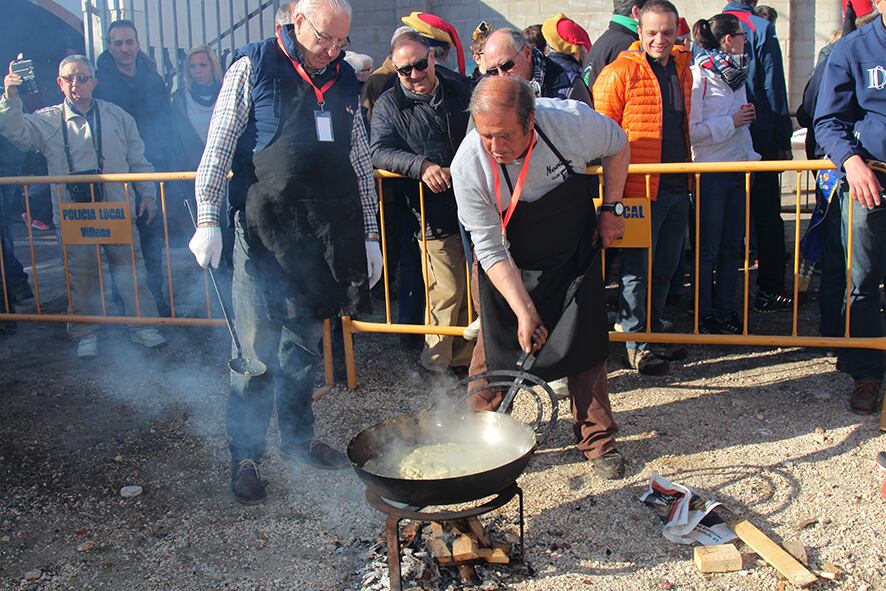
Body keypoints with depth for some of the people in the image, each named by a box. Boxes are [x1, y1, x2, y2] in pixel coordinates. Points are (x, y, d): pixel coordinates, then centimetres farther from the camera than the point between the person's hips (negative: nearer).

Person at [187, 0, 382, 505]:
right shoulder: (253, 67, 0)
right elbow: (219, 147, -3)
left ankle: (299, 438, 30)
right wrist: (208, 219, -12)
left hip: (326, 237, 5)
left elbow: (361, 163, 17)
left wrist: (370, 234, 14)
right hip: (264, 233, -4)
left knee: (305, 348, 14)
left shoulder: (344, 80, 13)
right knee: (256, 349, -1)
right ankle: (245, 457, 11)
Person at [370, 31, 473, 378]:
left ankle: (465, 360, 25)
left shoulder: (461, 92, 13)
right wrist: (421, 165, -27)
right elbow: (378, 152, -12)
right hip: (436, 216, -4)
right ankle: (437, 363, 13)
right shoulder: (389, 106, 2)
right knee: (447, 293, -5)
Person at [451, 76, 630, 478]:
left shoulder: (570, 120, -27)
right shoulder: (468, 166, -29)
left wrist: (610, 209, -3)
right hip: (510, 270, -1)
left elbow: (617, 145, -2)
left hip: (575, 254, 1)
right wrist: (525, 311, -29)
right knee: (497, 354, -1)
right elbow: (491, 251, -24)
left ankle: (598, 441, 22)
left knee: (586, 347, 4)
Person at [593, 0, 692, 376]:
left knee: (665, 267, 15)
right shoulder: (620, 72, -9)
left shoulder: (681, 69, 13)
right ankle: (636, 341, 8)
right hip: (640, 188, -7)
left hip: (677, 187, 7)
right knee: (638, 267, -2)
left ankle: (654, 329, 28)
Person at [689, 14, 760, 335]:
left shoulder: (736, 75, 14)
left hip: (738, 169, 8)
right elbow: (691, 130, -20)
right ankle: (704, 317, 11)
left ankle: (726, 312, 20)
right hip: (711, 172, -8)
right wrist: (731, 121, -16)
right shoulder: (699, 76, -12)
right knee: (708, 248, 1)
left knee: (732, 246, 10)